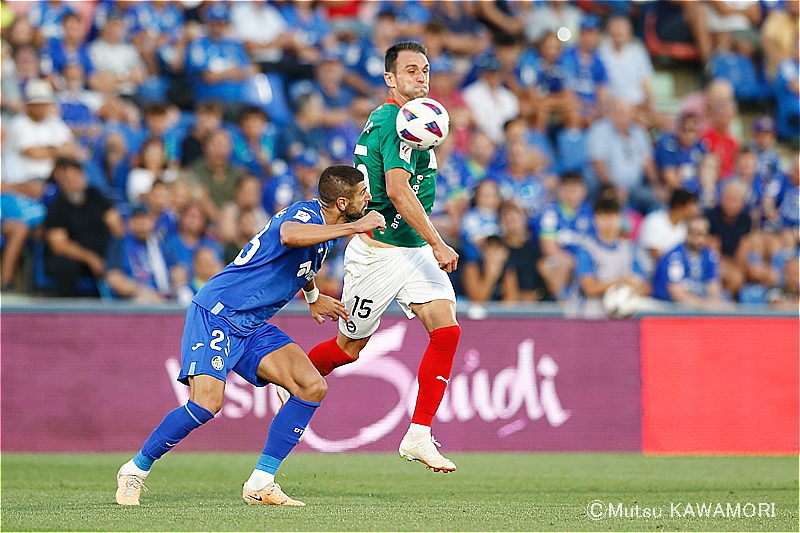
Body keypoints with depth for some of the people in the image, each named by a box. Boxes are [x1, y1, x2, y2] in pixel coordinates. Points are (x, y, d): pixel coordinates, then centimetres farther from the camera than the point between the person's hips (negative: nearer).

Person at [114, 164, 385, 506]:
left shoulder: (326, 228, 11)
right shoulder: (306, 214, -18)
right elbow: (288, 235, -45)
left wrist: (312, 296, 46)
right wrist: (353, 227, -40)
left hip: (252, 326, 9)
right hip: (216, 312, -9)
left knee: (313, 388, -7)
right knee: (207, 403, -23)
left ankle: (260, 485, -3)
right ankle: (135, 470, -1)